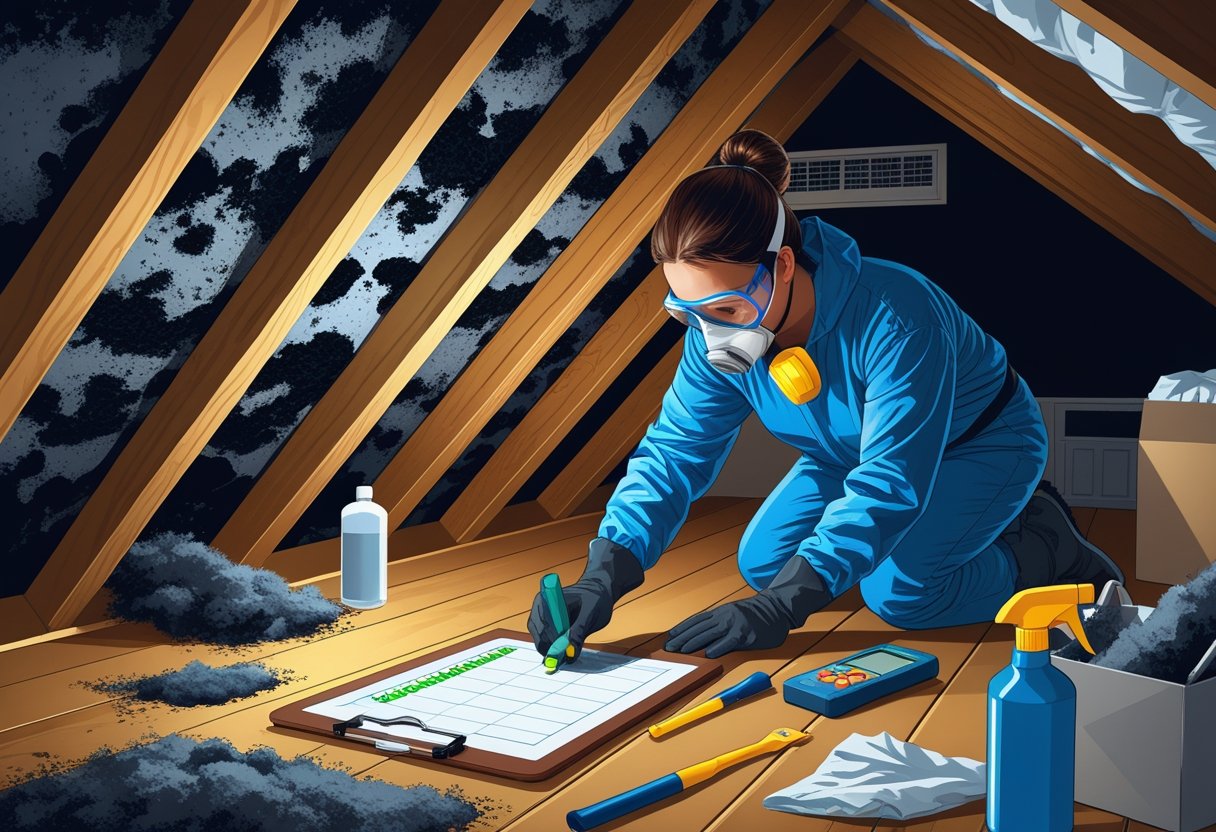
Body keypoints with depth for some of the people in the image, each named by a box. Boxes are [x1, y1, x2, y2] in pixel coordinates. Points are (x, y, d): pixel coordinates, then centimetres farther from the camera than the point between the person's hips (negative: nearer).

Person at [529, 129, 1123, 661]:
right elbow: (674, 451, -20)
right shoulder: (717, 332, -22)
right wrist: (603, 577, -35)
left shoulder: (893, 319, -42)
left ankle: (1046, 549, 3)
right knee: (761, 563, -1)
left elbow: (889, 483, -43)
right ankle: (909, 526, 19)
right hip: (855, 453, 7)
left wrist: (781, 607, -48)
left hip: (982, 444, -6)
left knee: (899, 592, -25)